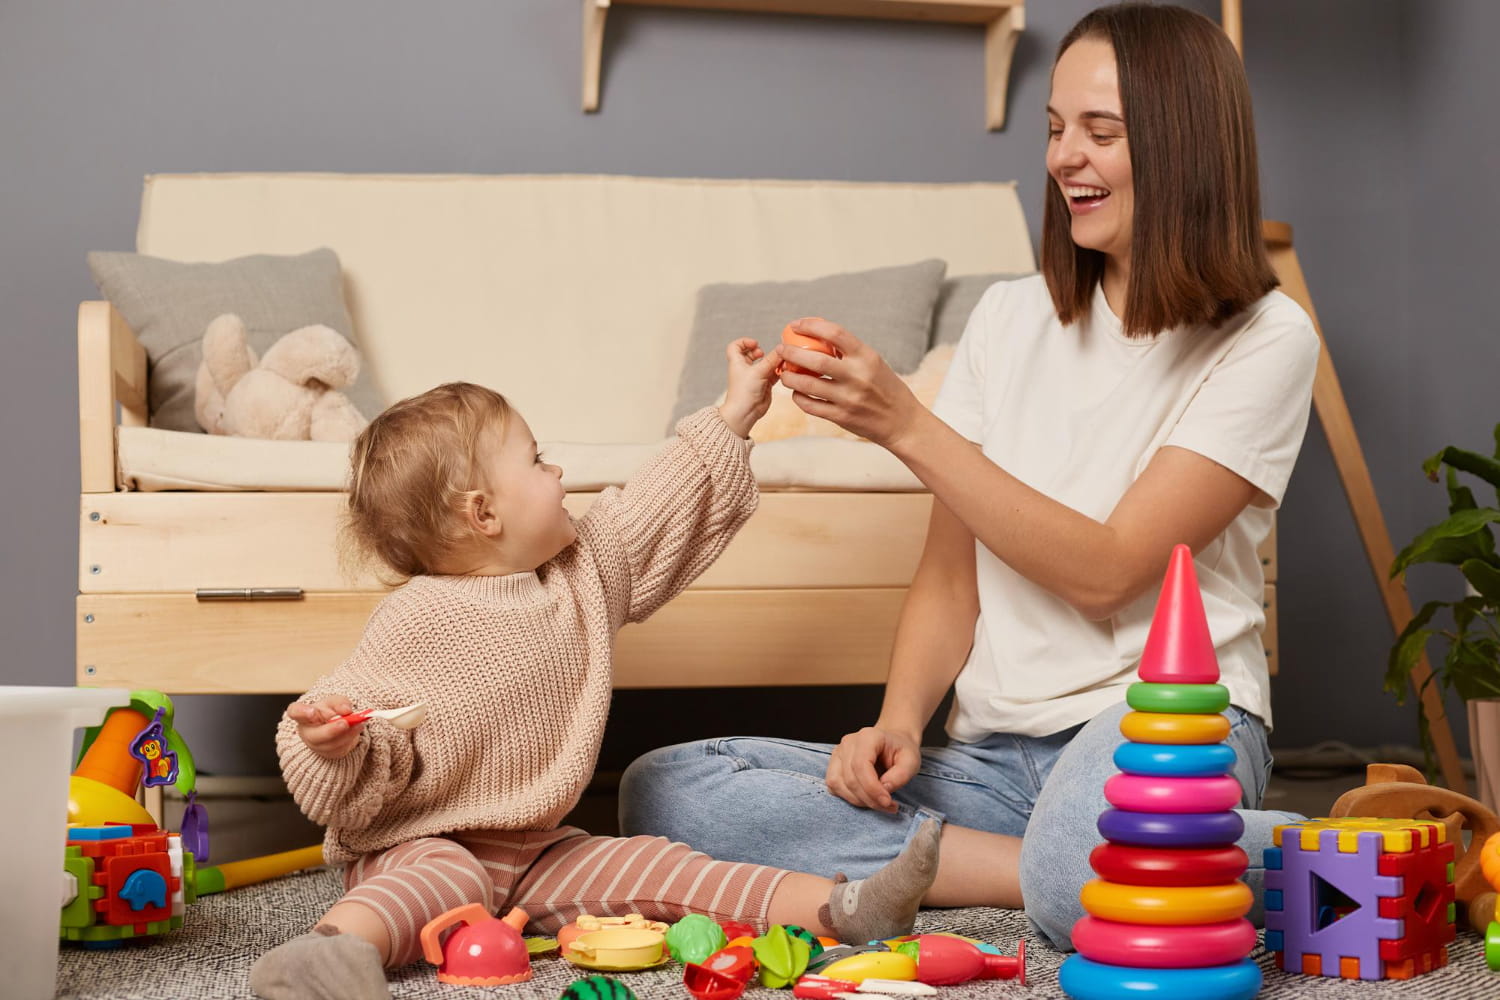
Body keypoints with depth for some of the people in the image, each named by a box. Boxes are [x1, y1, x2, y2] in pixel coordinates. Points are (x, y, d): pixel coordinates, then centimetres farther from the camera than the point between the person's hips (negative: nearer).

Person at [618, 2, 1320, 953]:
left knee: (1085, 879, -44)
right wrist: (899, 725, -7)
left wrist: (906, 426, -15)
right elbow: (949, 579, 12)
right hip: (993, 750, 6)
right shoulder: (1010, 319, 13)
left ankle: (1287, 859, -12)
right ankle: (1041, 864, -21)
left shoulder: (1264, 338, -2)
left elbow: (1106, 572, -12)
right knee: (665, 792, -18)